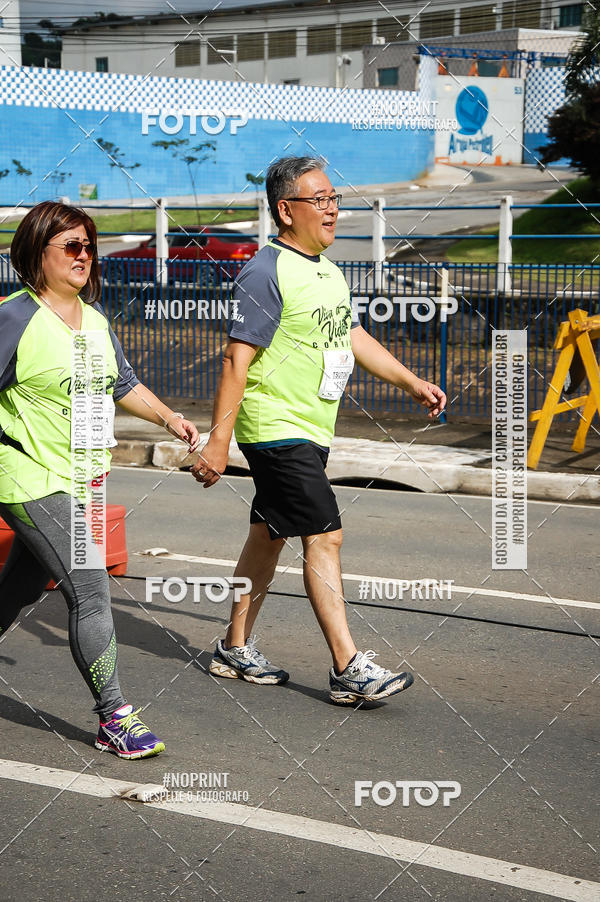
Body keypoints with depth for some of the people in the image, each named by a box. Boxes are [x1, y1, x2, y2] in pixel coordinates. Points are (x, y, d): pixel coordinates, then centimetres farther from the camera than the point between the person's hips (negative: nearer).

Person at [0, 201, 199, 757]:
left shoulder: (95, 319, 11)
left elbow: (121, 383, 23)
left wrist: (168, 417, 13)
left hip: (78, 479, 8)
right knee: (90, 589, -12)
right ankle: (114, 718, -5)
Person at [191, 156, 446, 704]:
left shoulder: (326, 270, 14)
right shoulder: (267, 274, -16)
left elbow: (353, 337, 25)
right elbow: (237, 359, -19)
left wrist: (411, 382, 21)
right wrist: (218, 442, -22)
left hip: (311, 431, 9)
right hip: (276, 428, -9)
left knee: (270, 535, 14)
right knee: (325, 537, -11)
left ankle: (236, 649, 25)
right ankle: (349, 669, -9)